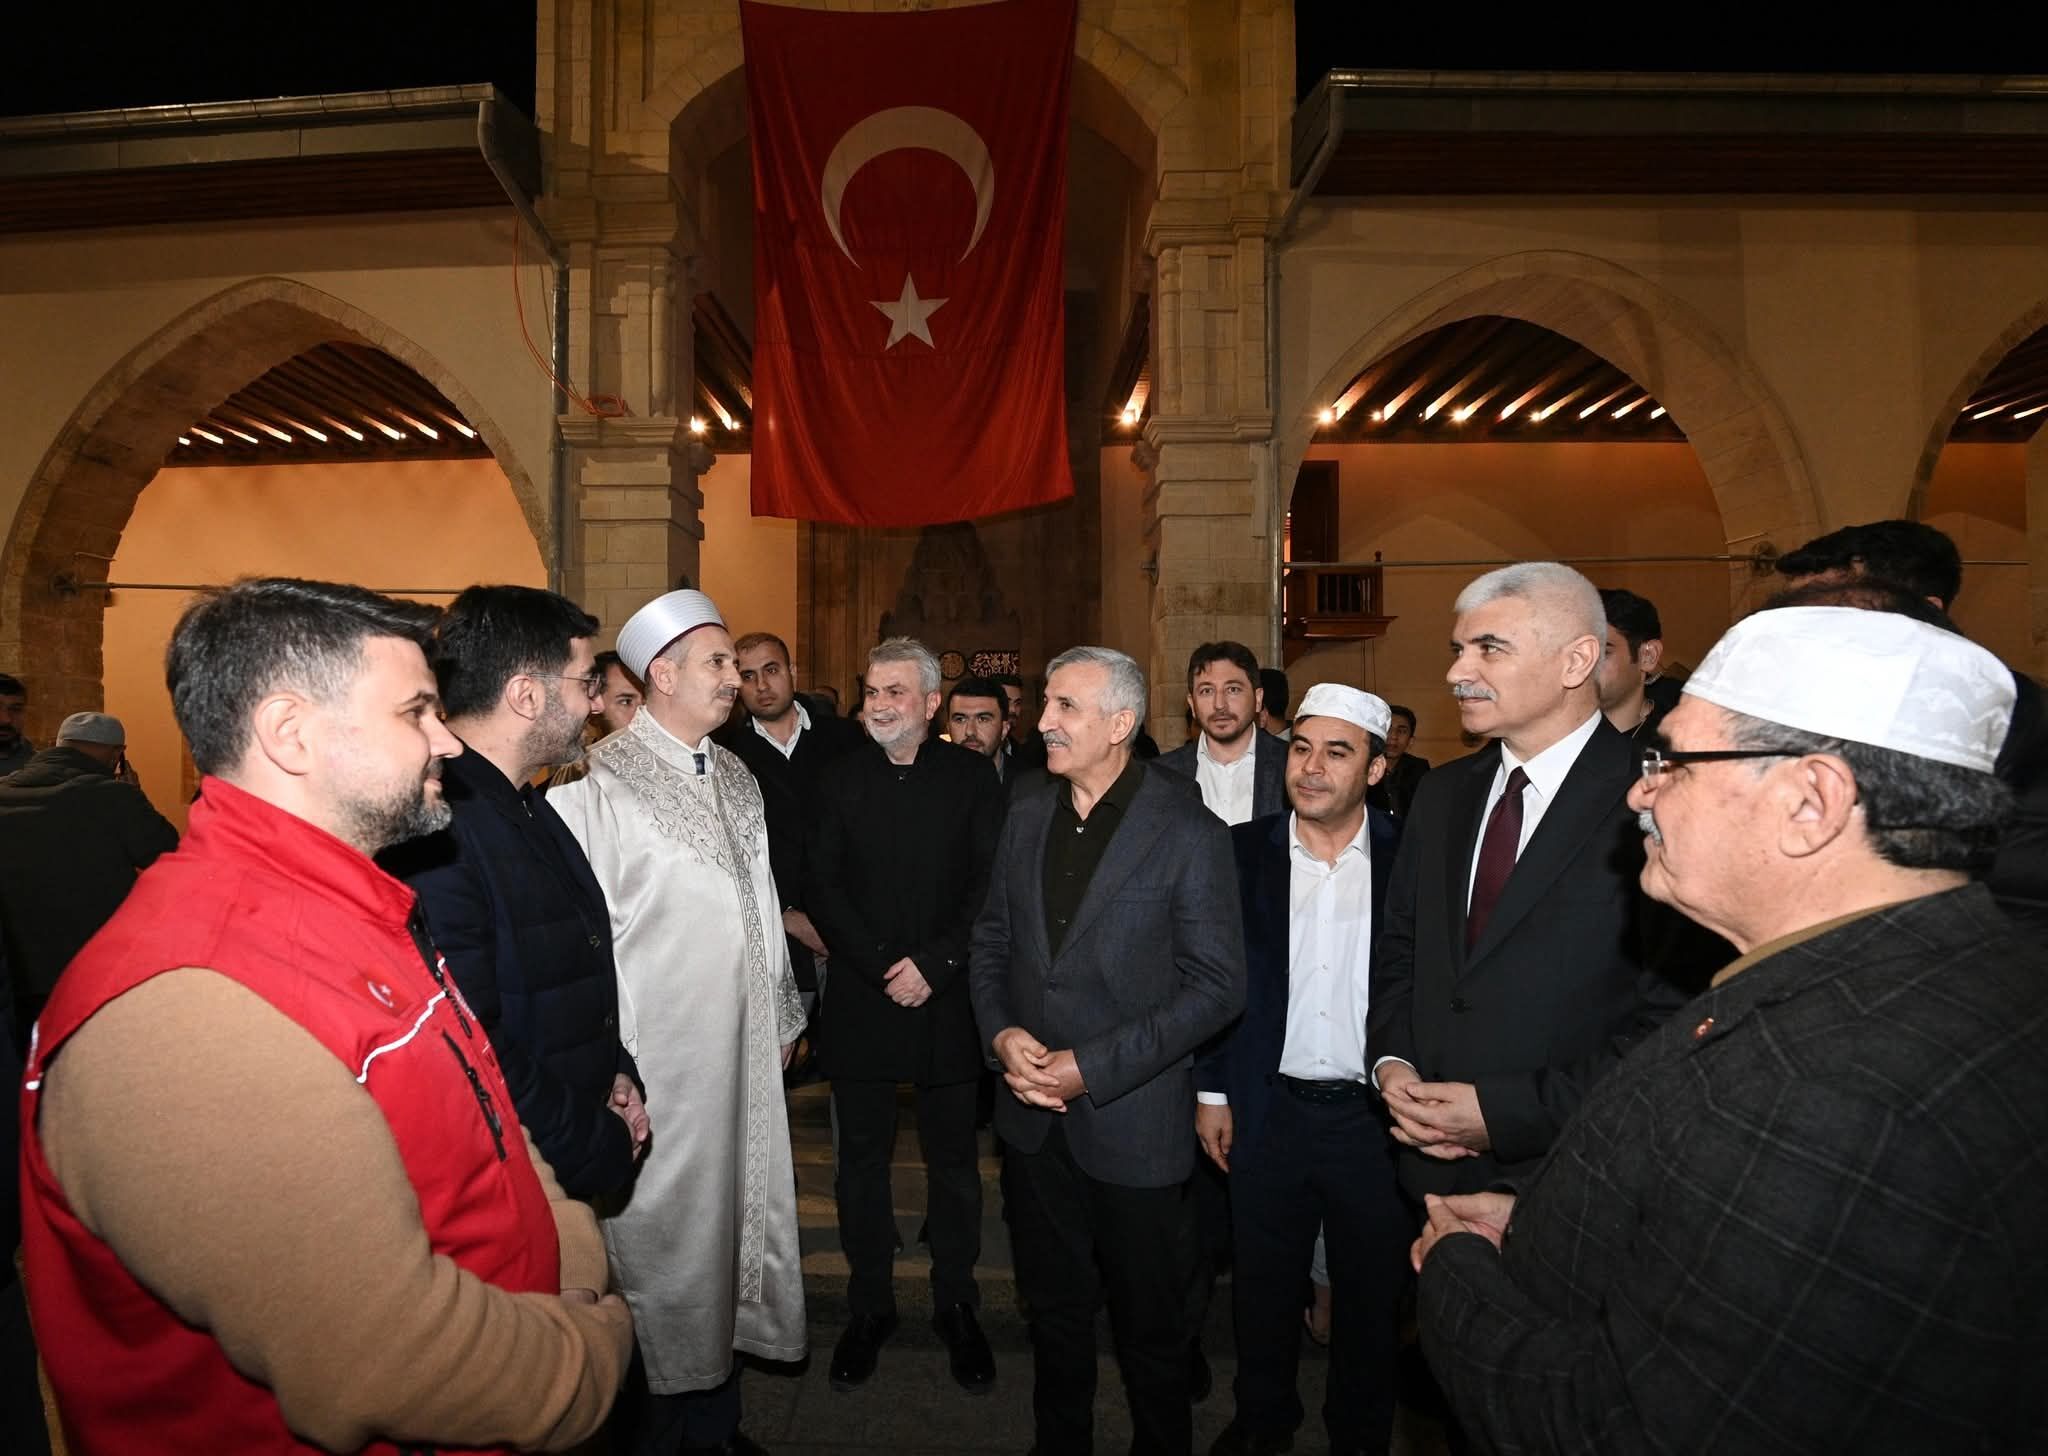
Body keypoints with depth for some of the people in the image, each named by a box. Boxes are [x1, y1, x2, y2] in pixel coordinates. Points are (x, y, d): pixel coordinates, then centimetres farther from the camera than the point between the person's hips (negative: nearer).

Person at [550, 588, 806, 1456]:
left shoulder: (737, 780, 9)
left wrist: (782, 1016, 16)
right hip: (656, 1057, -6)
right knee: (664, 1230, 7)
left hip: (743, 1051, 7)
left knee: (730, 1214, 16)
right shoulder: (598, 784, -13)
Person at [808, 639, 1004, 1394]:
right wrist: (883, 967, -11)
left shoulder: (972, 777, -1)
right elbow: (824, 888, -1)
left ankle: (956, 1305, 28)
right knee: (862, 1160, 11)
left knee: (953, 1159, 10)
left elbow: (991, 885, -5)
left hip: (948, 1001, -1)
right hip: (861, 1001, 1)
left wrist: (933, 965, -13)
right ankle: (868, 1306, 28)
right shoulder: (841, 779, 4)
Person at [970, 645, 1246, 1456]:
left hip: (1133, 1123, -4)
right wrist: (1001, 1033, -9)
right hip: (1033, 1116, 5)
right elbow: (992, 941, 9)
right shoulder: (1027, 816, 3)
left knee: (1148, 1328, 15)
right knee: (1054, 1312, 22)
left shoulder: (1190, 835, -14)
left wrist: (1093, 1068, -18)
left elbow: (1216, 986, -15)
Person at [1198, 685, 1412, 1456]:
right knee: (1262, 1288, 18)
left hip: (1377, 1115, -1)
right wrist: (1213, 1090, 0)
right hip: (1268, 1110, 1)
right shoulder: (1244, 851, -4)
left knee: (1371, 1296, 17)